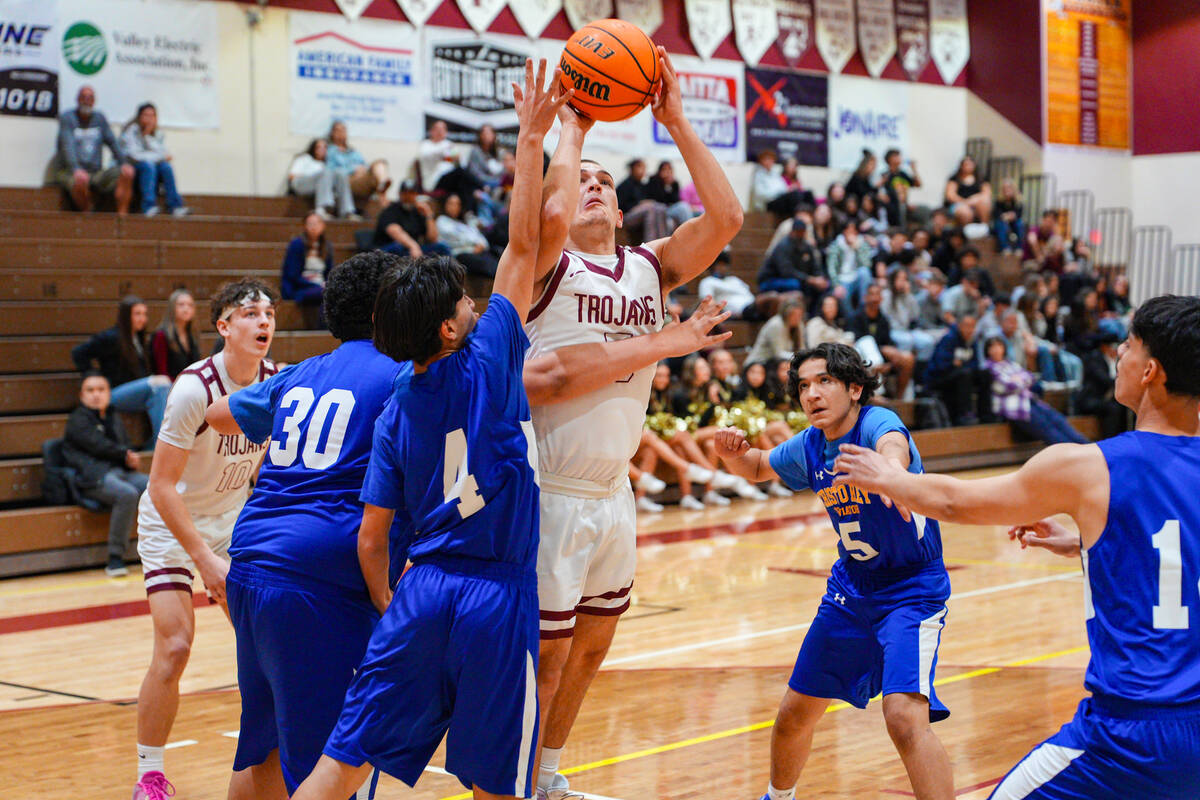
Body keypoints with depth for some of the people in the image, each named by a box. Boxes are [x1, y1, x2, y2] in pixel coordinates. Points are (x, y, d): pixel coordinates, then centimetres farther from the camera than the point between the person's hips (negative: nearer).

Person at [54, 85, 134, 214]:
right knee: (81, 178, -41)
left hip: (95, 173, 5)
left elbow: (112, 142, 11)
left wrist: (123, 163, -7)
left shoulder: (99, 118, 16)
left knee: (127, 171, -19)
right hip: (68, 172, -5)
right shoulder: (67, 118, -1)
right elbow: (68, 145, -15)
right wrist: (76, 169, -32)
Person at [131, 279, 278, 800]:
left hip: (233, 521, 5)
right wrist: (204, 558, -25)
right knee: (174, 647, -14)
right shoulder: (195, 389, -26)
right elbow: (162, 486, -23)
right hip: (171, 523, -5)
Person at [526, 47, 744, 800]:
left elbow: (727, 216, -7)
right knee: (544, 658, 0)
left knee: (591, 648, 19)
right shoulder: (549, 267, -9)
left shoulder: (651, 269, 6)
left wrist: (677, 122, -8)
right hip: (553, 494, -6)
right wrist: (573, 129, -16)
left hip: (615, 495, 6)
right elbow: (551, 213, -32)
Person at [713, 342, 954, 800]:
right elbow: (757, 468, 19)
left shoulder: (878, 424, -22)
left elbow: (892, 445, -48)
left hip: (912, 590, -7)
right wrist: (731, 453, -5)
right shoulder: (809, 447, -1)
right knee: (794, 714, 12)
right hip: (850, 589, 7)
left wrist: (890, 468, -73)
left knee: (905, 718, -26)